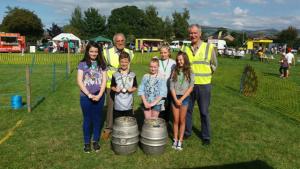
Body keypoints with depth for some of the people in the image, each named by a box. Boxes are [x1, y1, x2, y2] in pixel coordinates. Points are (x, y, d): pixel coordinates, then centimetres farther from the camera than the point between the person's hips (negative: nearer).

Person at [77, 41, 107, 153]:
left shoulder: (102, 64, 4)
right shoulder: (82, 64, -1)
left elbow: (104, 81, 0)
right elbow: (79, 81, -7)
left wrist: (99, 95, -11)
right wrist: (89, 95, -13)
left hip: (99, 96, 2)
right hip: (86, 96, -2)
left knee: (97, 119, 11)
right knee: (87, 119, 9)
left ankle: (96, 141, 27)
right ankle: (87, 142, 23)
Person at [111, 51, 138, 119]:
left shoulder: (132, 75, 1)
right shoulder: (115, 75, -1)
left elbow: (135, 86, 6)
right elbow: (112, 86, 5)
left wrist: (132, 89, -14)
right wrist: (115, 89, -15)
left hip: (129, 104, 1)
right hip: (118, 104, 0)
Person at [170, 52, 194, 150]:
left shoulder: (190, 73, -1)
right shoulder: (175, 72, 3)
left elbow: (190, 88, -6)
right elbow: (171, 87, -1)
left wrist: (181, 99, -12)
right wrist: (175, 99, -11)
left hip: (184, 98, -1)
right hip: (175, 98, 1)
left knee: (182, 121, 7)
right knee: (175, 120, 7)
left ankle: (180, 141, 17)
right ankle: (175, 140, 19)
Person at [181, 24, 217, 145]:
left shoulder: (209, 47, -2)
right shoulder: (184, 48, 4)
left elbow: (214, 65, 7)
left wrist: (204, 74, 4)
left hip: (204, 85, -2)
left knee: (204, 112, 8)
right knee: (187, 110, 12)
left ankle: (206, 136, 23)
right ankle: (187, 132, 30)